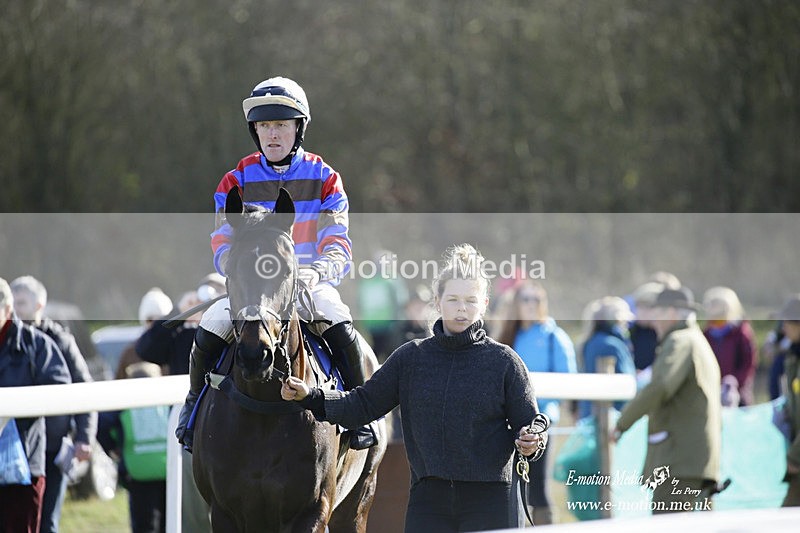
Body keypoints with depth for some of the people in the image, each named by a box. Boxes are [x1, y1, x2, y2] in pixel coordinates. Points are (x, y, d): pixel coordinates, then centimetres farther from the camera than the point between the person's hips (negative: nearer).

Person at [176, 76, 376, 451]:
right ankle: (194, 403, -1)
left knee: (339, 326, -31)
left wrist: (316, 273, -28)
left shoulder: (324, 180, 2)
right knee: (211, 326, -26)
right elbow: (223, 247, -2)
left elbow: (338, 248, -5)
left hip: (312, 283, -1)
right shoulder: (236, 182, 4)